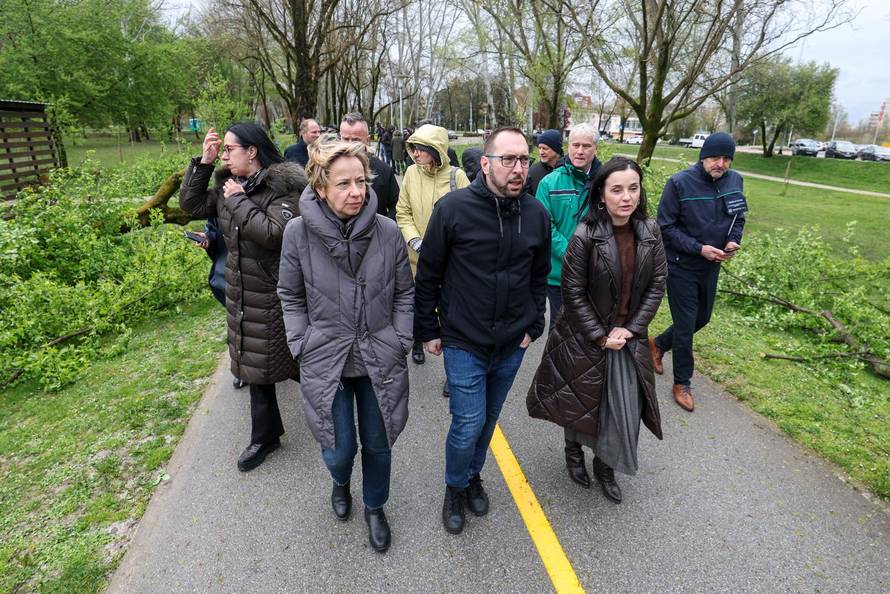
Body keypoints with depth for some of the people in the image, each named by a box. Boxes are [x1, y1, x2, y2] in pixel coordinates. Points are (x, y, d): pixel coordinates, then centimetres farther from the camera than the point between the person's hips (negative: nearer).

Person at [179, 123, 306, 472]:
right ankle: (265, 436, 31)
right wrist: (203, 163, 3)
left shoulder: (283, 186, -17)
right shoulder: (229, 186, 7)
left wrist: (239, 201, -19)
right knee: (255, 363, 16)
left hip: (276, 294, -8)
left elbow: (274, 233, -30)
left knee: (295, 362, 7)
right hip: (243, 292, 8)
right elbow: (190, 204, 12)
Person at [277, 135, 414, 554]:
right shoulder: (298, 233, -10)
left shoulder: (387, 231, -9)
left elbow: (404, 292, 1)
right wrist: (302, 347, -4)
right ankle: (340, 482, 47)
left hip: (379, 360, 1)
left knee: (378, 443, 15)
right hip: (325, 361, 0)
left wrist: (400, 344, -3)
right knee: (339, 448, 8)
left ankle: (374, 507, 45)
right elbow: (291, 296, 2)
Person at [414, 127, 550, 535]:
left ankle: (474, 475, 46)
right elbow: (428, 275, -7)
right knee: (468, 424, 0)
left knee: (489, 419, 19)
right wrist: (428, 331, -3)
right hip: (463, 342, -4)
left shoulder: (536, 214, -2)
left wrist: (534, 326, 6)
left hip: (512, 345, 4)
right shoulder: (453, 208, -14)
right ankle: (455, 487, 30)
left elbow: (539, 275, 10)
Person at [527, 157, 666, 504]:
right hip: (585, 338, -4)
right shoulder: (585, 236, -19)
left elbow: (656, 285, 0)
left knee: (624, 407, 9)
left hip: (629, 337, 4)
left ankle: (605, 466, 35)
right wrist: (601, 336, -13)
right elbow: (573, 292, -15)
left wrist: (630, 329, -7)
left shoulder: (650, 233, -5)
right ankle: (573, 449, 45)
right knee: (579, 401, 14)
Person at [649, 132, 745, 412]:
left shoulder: (734, 180, -2)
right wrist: (699, 248, -22)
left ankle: (659, 344, 44)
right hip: (681, 267, -6)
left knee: (701, 319, 19)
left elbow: (738, 218, 11)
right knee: (685, 326, 2)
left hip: (711, 266, 6)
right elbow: (665, 226, -15)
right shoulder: (680, 182, -18)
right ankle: (682, 383, 21)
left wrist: (733, 241, -10)